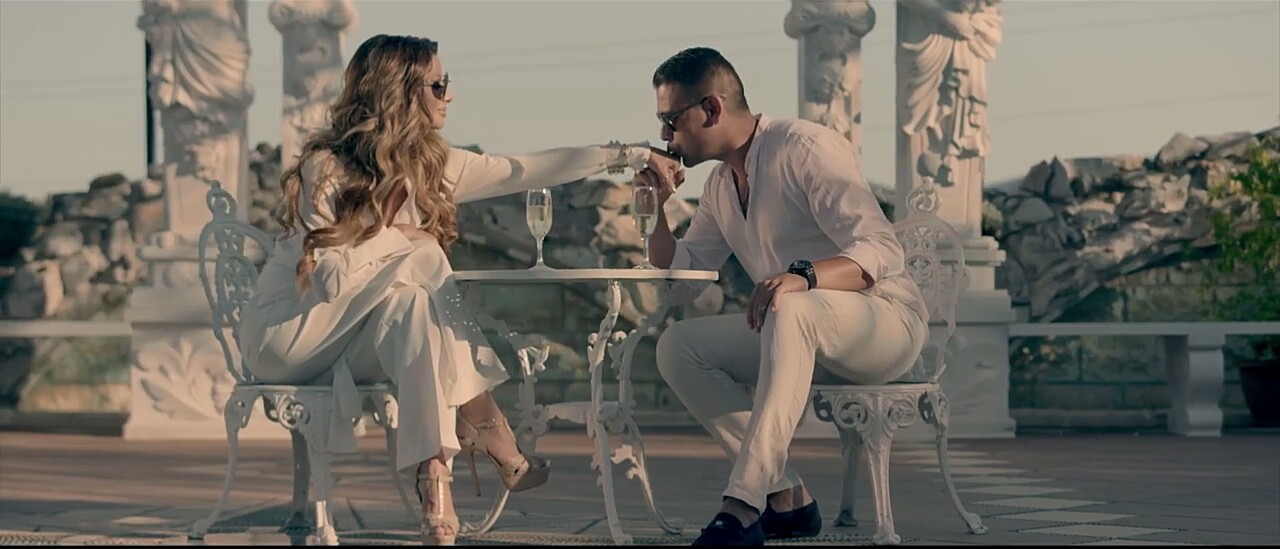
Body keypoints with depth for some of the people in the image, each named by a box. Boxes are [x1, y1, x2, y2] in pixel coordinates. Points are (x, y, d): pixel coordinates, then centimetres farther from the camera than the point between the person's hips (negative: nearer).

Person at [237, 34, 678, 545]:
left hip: (361, 339, 6)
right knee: (415, 262, -26)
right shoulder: (326, 168, -18)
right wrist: (406, 239, -17)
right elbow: (332, 278, -24)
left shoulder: (432, 164, 1)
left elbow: (524, 171, 4)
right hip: (288, 328, -6)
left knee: (411, 312, -28)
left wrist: (626, 156, 4)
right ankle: (492, 441, -27)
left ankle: (435, 477, -36)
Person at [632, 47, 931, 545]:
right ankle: (785, 496, -13)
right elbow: (677, 285, 15)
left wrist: (803, 277, -42)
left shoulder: (806, 148, -14)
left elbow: (882, 251, -25)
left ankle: (742, 508, -45)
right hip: (798, 333, 8)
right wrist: (658, 206, 2)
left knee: (791, 311, -39)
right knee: (677, 346, -8)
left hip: (887, 321, -8)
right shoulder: (720, 185, 11)